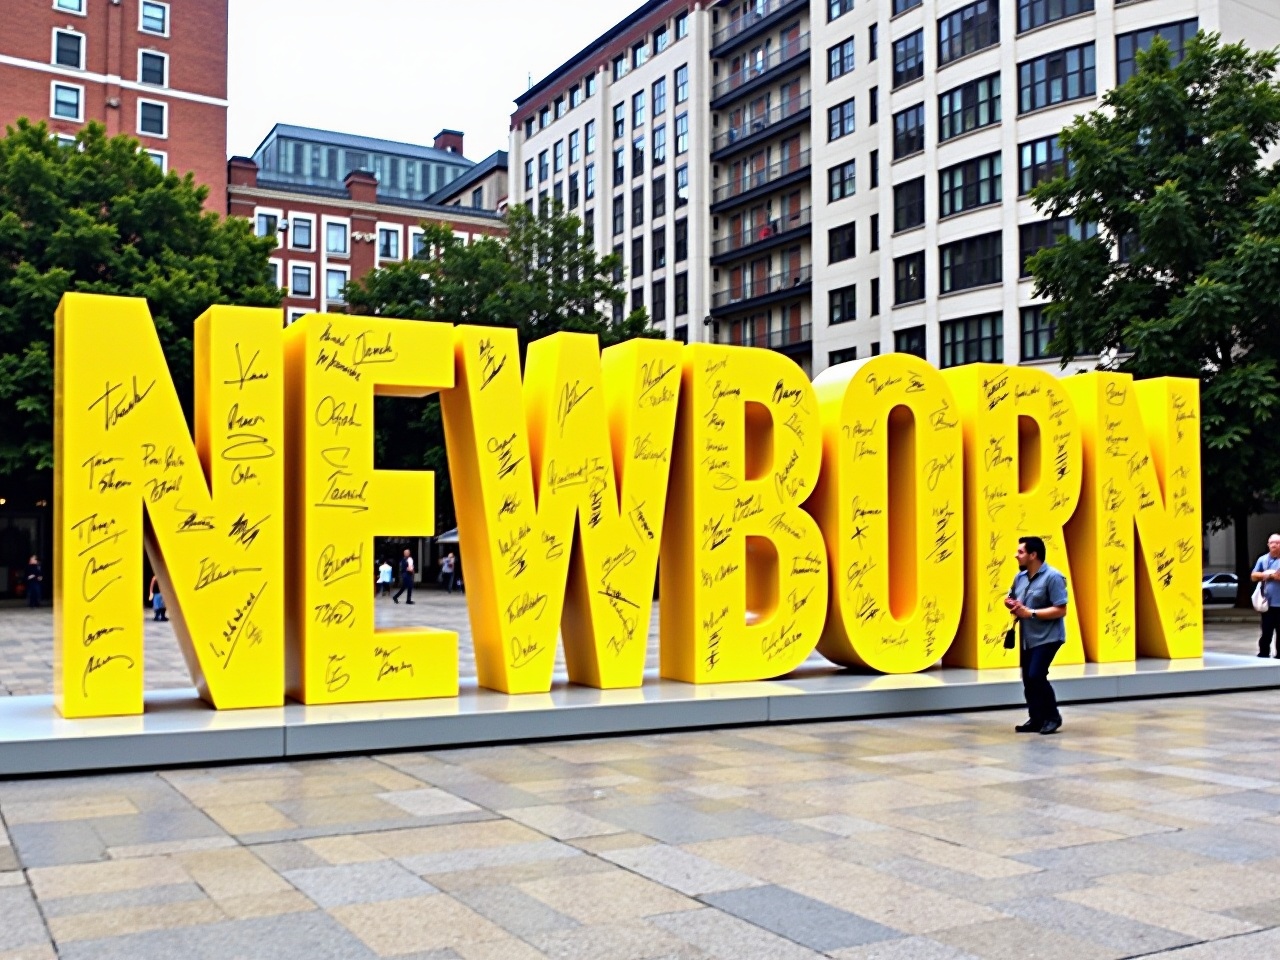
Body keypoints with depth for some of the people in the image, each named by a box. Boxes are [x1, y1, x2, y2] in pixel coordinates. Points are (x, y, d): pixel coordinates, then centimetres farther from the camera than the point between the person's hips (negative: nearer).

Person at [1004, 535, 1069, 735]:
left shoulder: (1053, 577, -17)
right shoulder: (1020, 576, 6)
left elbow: (1060, 610, -22)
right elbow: (1011, 598, 22)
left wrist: (1030, 613, -23)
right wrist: (1010, 603, -3)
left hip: (1047, 637, -8)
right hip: (1027, 637, 8)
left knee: (1036, 676, -16)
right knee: (1028, 679, 8)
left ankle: (1053, 717, 2)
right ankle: (1036, 719, 19)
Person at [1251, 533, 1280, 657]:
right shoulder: (1263, 559, 8)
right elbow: (1253, 576, 8)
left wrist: (1270, 575, -10)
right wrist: (1265, 574, -9)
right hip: (1268, 602, 2)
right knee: (1266, 632, 6)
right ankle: (1263, 655, 10)